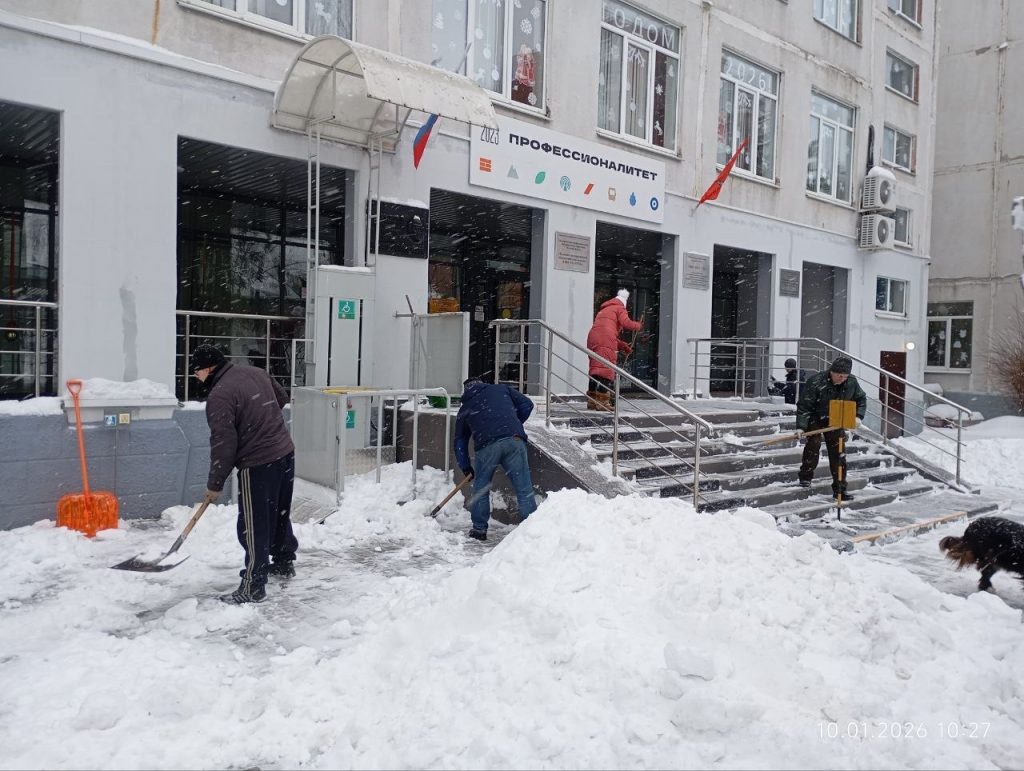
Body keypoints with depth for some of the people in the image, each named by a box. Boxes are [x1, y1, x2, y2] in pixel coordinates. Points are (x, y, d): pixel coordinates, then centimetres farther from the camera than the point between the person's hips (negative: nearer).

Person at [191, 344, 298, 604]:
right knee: (280, 513, 23)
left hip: (257, 465, -9)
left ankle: (253, 586, 6)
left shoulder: (219, 395, -16)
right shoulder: (256, 372, 8)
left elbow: (223, 444, -17)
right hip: (285, 453, 9)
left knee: (254, 527, 0)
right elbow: (281, 398, 23)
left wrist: (215, 485, -7)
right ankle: (283, 562, 40)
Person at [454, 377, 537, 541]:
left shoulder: (464, 408, 27)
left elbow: (460, 441, 29)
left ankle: (479, 529, 23)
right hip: (514, 440, 0)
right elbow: (526, 405, 19)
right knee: (524, 488, 5)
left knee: (481, 488, 18)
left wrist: (466, 467, 36)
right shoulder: (502, 389, 26)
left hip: (486, 444, 0)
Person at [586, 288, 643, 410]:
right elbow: (627, 323, -5)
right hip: (606, 341, -7)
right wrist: (638, 325, 16)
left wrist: (623, 345, 31)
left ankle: (592, 401, 11)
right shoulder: (620, 308, 12)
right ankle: (603, 401, -16)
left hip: (592, 338, 7)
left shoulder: (604, 310, 36)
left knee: (595, 370, 11)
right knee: (606, 369, -9)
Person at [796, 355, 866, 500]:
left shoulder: (852, 382, -12)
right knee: (813, 444, -21)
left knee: (838, 454, 1)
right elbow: (804, 406, -23)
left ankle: (839, 489, 6)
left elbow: (861, 399, 7)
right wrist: (801, 427, -27)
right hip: (815, 419, -4)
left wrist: (858, 416, -9)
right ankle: (805, 477, -1)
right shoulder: (815, 382, -27)